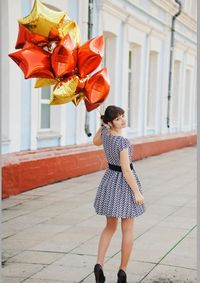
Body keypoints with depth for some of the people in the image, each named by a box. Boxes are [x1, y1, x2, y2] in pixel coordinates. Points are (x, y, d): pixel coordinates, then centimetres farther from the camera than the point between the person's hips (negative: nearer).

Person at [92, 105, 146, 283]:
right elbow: (126, 170, -24)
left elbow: (96, 142, 17)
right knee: (128, 229, 10)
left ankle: (99, 264, -1)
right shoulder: (122, 142, -25)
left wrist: (103, 123, 6)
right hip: (125, 184, -6)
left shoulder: (105, 131, -6)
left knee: (110, 227, 17)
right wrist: (137, 192, -16)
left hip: (109, 181, 6)